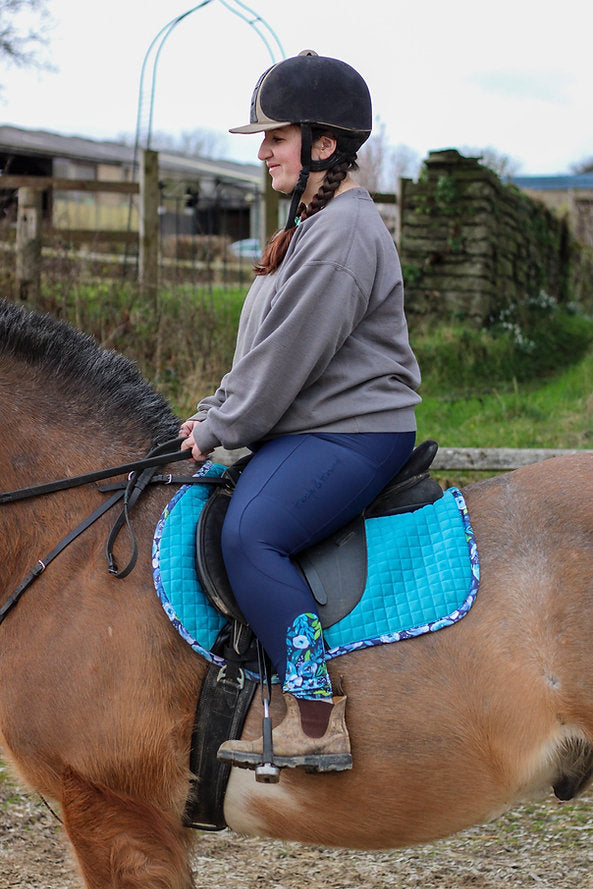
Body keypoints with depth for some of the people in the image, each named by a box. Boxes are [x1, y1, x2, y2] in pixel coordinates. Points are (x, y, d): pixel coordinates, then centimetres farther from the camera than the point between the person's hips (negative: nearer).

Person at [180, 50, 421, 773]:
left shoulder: (344, 233, -17)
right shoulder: (316, 221, 18)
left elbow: (285, 357, -19)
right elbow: (265, 345, 22)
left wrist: (220, 429, -9)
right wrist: (214, 412, 12)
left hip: (352, 435, -12)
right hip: (308, 428, 12)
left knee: (249, 533, -30)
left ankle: (318, 723, -30)